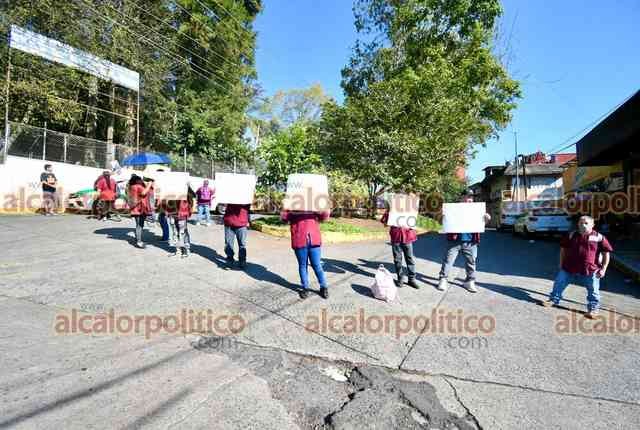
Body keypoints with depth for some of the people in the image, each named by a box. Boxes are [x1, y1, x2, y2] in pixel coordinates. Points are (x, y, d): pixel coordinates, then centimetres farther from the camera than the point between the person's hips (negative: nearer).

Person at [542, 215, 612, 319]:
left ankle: (593, 309, 23)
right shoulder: (571, 235, 3)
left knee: (593, 291, 6)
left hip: (591, 270, -2)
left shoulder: (599, 237, -5)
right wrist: (561, 263, 11)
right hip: (569, 267, 3)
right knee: (559, 283, 8)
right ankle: (554, 300, 25)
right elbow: (563, 249, 13)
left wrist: (603, 269, -6)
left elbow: (606, 253, -2)